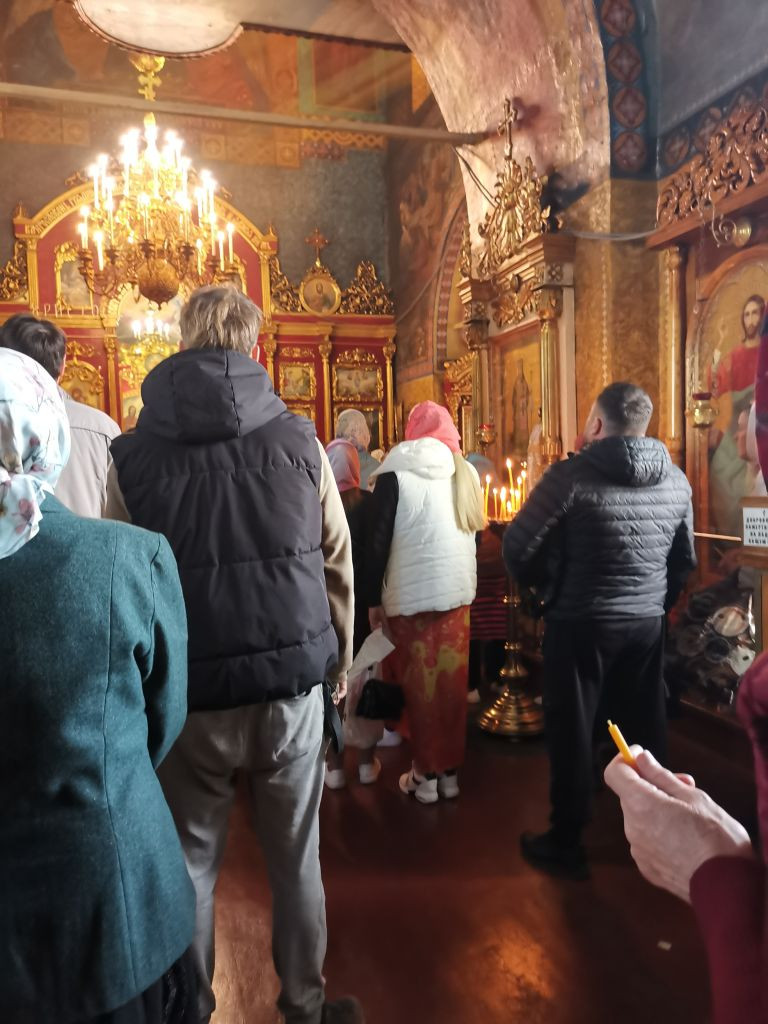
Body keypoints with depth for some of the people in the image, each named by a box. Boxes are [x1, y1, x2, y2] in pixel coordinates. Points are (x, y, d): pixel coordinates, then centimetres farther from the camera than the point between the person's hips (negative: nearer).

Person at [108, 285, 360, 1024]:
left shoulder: (134, 451, -4)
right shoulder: (297, 440, -3)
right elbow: (337, 565, -1)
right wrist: (336, 662, 10)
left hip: (189, 692, 0)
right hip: (290, 684, 1)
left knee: (190, 864, 18)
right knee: (296, 860, 18)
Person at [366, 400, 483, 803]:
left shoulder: (395, 475, -9)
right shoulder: (466, 473, 5)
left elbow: (378, 543, -8)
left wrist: (374, 599, -1)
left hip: (411, 596, -4)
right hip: (457, 592, 4)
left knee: (420, 687, 7)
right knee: (451, 683, 13)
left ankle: (426, 775, 18)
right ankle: (449, 771, 24)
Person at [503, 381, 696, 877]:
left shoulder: (572, 476, -17)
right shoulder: (677, 481, 2)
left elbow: (518, 547, -15)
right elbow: (686, 559, 11)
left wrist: (540, 583, 5)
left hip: (581, 624, -5)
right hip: (649, 624, 5)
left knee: (572, 731, 8)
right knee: (646, 728, 17)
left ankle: (567, 844, 21)